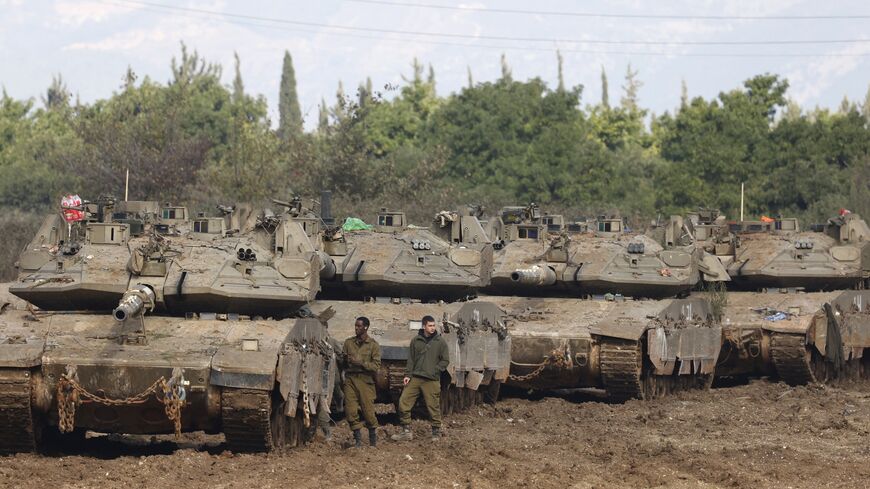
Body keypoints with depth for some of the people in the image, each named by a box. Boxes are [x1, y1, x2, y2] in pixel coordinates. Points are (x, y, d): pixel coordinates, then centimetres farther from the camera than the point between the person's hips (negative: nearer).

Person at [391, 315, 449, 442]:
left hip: (432, 380, -3)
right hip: (415, 378, 3)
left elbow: (445, 361, 4)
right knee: (403, 402, -4)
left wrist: (434, 371, -7)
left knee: (433, 407, -1)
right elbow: (411, 359, 12)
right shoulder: (415, 341, 8)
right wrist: (408, 375, 2)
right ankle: (406, 431, 4)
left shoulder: (440, 342, 2)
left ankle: (436, 432, 14)